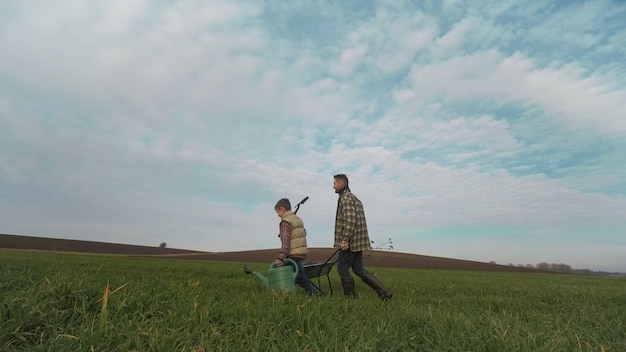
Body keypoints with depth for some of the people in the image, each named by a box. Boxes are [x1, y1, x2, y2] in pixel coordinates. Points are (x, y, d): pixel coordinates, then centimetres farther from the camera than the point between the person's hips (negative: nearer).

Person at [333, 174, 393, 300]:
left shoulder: (345, 198, -13)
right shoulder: (354, 197, 19)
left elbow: (350, 220, -23)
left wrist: (344, 240, -22)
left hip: (350, 242, -10)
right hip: (358, 241, 10)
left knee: (343, 268, 4)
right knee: (358, 269, 13)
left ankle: (350, 297, 12)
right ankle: (384, 292, 9)